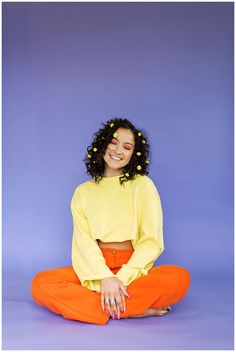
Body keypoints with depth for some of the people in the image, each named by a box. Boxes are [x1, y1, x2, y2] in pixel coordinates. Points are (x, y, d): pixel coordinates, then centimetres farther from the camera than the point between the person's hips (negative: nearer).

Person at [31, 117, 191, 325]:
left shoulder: (143, 185, 8)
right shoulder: (83, 191, 13)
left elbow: (152, 240, -1)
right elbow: (83, 240, 0)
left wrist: (122, 278, -15)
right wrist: (105, 278, -18)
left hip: (133, 270, -1)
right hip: (94, 270, 2)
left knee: (180, 278, -30)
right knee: (41, 284, -26)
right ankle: (135, 309, -25)